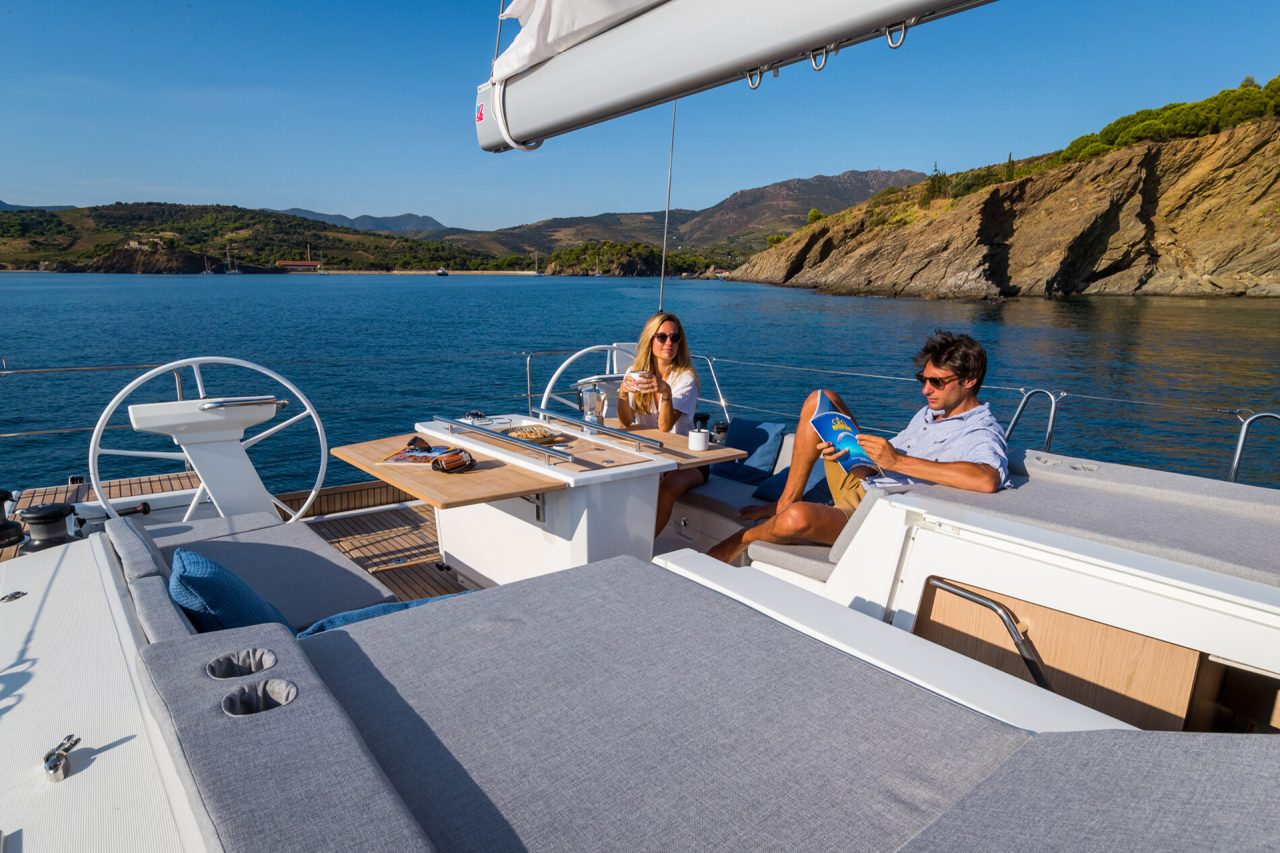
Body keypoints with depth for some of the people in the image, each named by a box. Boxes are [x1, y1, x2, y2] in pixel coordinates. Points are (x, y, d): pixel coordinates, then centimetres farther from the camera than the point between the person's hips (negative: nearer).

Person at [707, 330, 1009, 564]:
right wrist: (848, 451, -4)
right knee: (820, 400, 6)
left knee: (797, 518, -39)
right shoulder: (929, 413, 15)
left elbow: (987, 479, -37)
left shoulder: (983, 434, -14)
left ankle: (743, 539, -2)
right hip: (859, 483, 9)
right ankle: (787, 500, 2)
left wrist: (898, 460, -34)